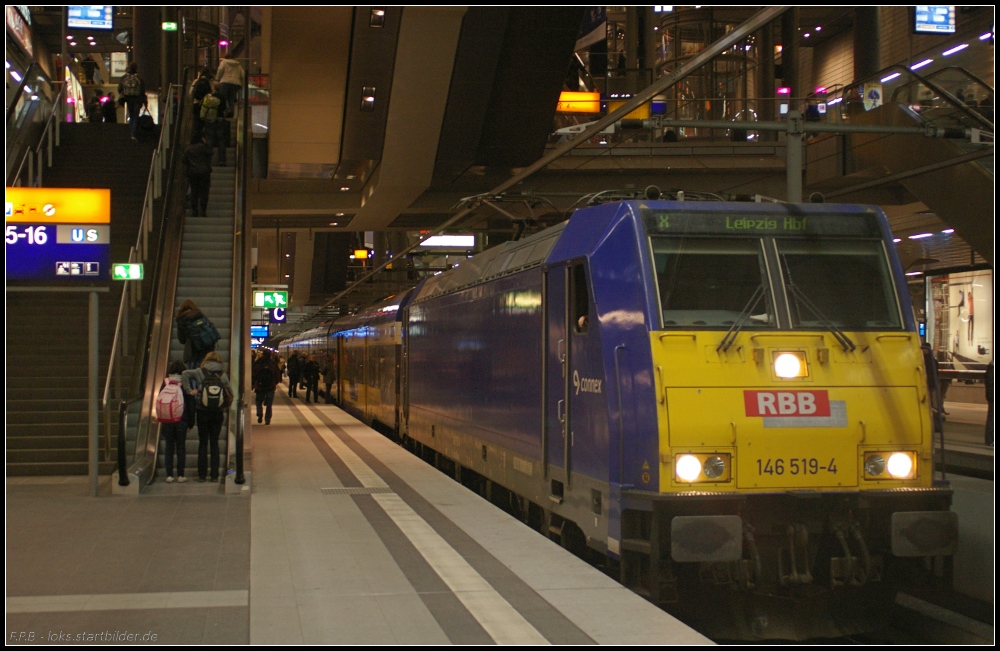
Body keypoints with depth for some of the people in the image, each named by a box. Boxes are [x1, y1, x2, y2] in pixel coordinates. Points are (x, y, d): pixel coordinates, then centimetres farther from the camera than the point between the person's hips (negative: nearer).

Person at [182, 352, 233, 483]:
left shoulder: (200, 372, -1)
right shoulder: (222, 375, 3)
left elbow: (185, 374, -17)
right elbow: (230, 394, 4)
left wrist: (189, 390, -14)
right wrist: (224, 408, 12)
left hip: (202, 412, -1)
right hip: (218, 413, 1)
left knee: (203, 443, 6)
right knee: (214, 443, 8)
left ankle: (202, 474, 5)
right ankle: (215, 475, 6)